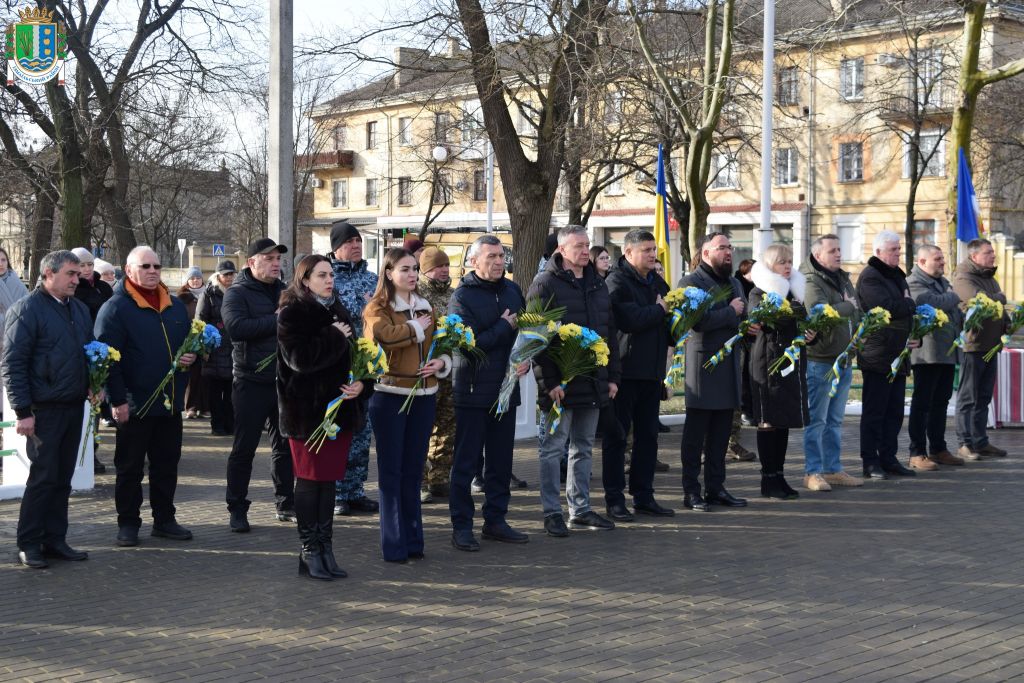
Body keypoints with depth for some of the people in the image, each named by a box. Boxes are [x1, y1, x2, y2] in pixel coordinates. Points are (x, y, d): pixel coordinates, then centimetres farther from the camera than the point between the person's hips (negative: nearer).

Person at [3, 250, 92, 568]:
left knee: (62, 479, 10)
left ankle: (55, 540, 18)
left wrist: (94, 384, 6)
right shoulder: (27, 309, -8)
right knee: (43, 477, -4)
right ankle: (28, 545, 6)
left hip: (73, 407, 7)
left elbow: (90, 351, 25)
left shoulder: (79, 309, 14)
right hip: (44, 409, -7)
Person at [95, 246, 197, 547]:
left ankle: (164, 519, 22)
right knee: (129, 466, 4)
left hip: (171, 402, 6)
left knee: (167, 463, 12)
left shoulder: (176, 306, 12)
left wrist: (192, 355, -1)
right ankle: (128, 523, 13)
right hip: (134, 405, -6)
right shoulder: (115, 308, -8)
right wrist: (118, 400, -18)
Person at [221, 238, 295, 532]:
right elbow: (236, 327, -22)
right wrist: (277, 321, -19)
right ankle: (237, 509, 9)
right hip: (251, 383, -6)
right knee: (244, 448, 0)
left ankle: (286, 504, 23)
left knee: (285, 446, 12)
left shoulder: (286, 292, 13)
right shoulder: (237, 293, -5)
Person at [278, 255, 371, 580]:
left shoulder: (338, 312, 14)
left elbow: (353, 355, 17)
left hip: (339, 406, 6)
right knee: (310, 479, -1)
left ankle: (325, 547, 15)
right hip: (307, 409, -6)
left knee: (329, 479, 9)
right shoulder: (292, 314, -7)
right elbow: (299, 358, -21)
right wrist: (335, 338, -14)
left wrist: (361, 383, -2)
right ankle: (309, 551, 6)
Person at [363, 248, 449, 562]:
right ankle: (394, 545, 6)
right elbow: (384, 335, -26)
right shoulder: (378, 308, -5)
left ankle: (413, 540, 19)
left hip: (423, 395, 5)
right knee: (391, 471, 1)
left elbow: (440, 343, 21)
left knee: (413, 470, 11)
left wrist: (442, 361, -1)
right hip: (390, 395, -5)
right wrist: (417, 328, -11)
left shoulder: (426, 308, 14)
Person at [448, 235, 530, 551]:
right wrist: (504, 327, -11)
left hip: (506, 389, 6)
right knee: (466, 461, 0)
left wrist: (526, 359, -3)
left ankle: (495, 520, 22)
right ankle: (461, 525, 7)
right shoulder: (462, 296, -9)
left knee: (501, 460, 11)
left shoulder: (512, 290, 10)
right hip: (473, 391, -6)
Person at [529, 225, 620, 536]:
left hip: (593, 382, 7)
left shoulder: (598, 284, 14)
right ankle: (552, 513, 6)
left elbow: (610, 332, 17)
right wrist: (550, 381, -18)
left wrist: (612, 376, 11)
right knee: (553, 447, 0)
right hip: (560, 384, -7)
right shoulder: (546, 284, -8)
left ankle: (580, 509, 22)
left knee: (584, 448, 13)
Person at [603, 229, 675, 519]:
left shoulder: (657, 282, 16)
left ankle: (643, 496, 19)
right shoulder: (616, 281, -9)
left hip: (652, 370, 8)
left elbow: (670, 321, 23)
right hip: (625, 369, -8)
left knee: (648, 435, 11)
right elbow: (628, 319, -24)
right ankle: (615, 500, 4)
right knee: (617, 435, 0)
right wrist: (660, 310, -10)